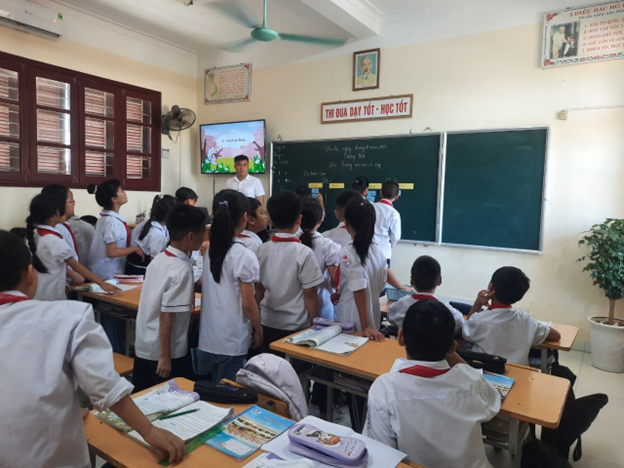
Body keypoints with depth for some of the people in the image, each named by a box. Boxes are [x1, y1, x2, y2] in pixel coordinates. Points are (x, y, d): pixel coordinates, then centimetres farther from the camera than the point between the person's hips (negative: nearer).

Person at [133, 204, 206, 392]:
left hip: (143, 347, 7)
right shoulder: (181, 269, -22)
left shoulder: (158, 259, 1)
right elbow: (167, 316, -22)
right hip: (166, 351, -7)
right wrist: (165, 357, -16)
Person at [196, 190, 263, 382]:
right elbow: (248, 303, -15)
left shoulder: (210, 250, 2)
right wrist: (259, 331, 0)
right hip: (232, 340, -5)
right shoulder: (245, 255, -18)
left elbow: (209, 291, 10)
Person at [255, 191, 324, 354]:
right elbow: (309, 294, -12)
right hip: (296, 327, -4)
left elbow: (259, 289, 6)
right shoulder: (304, 253, -16)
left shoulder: (262, 250, -3)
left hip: (268, 325, 4)